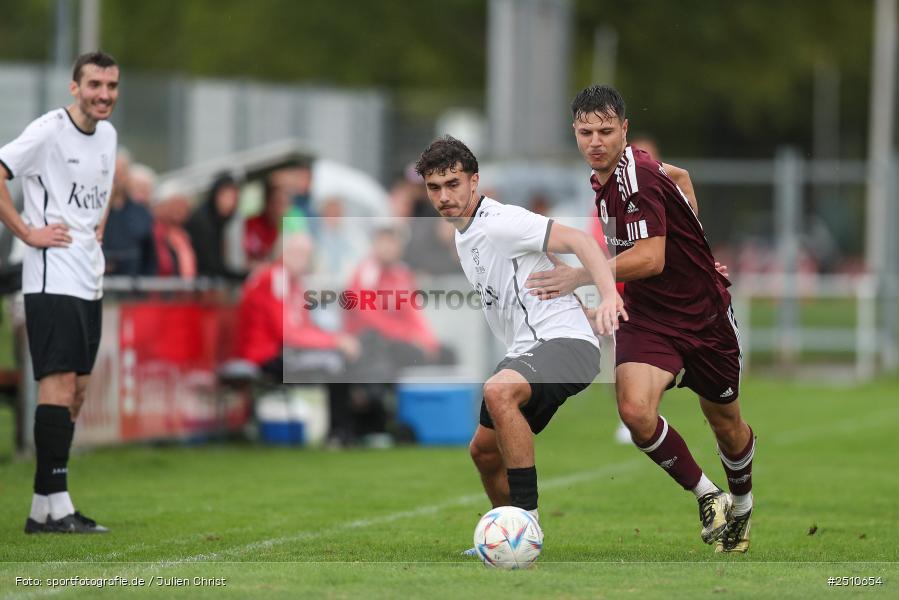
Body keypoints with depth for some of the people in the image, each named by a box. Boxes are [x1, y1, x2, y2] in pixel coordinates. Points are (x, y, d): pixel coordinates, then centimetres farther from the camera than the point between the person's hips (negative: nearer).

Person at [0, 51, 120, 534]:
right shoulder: (49, 131, -12)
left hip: (89, 282, 8)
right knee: (59, 385, -13)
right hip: (52, 280, -8)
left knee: (76, 390, 7)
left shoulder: (107, 134, 14)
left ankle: (42, 508, 12)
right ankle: (55, 507, -14)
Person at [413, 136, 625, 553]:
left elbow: (578, 240, -24)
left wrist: (609, 297, -38)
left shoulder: (500, 222, -15)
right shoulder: (462, 234, 15)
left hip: (565, 341, -10)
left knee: (499, 391, -36)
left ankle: (529, 519, -31)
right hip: (525, 351, 10)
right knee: (484, 451, 14)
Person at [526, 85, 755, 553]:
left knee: (727, 425, 12)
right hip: (647, 317, 5)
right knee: (635, 411, -21)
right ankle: (706, 496, 0)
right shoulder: (600, 178, 2)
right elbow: (678, 177, 20)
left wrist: (581, 276, -37)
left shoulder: (638, 175, -23)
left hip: (704, 314, -5)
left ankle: (741, 508, 41)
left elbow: (650, 258, -33)